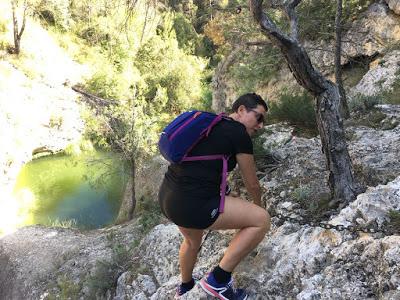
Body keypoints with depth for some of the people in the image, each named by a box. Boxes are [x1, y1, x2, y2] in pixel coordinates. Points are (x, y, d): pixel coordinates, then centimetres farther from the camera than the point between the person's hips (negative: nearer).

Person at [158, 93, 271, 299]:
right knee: (262, 220, -1)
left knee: (193, 241, 37)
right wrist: (257, 204, 26)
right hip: (192, 205, -9)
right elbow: (252, 184, 3)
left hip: (166, 197, 9)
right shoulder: (239, 134, -6)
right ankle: (218, 280, 6)